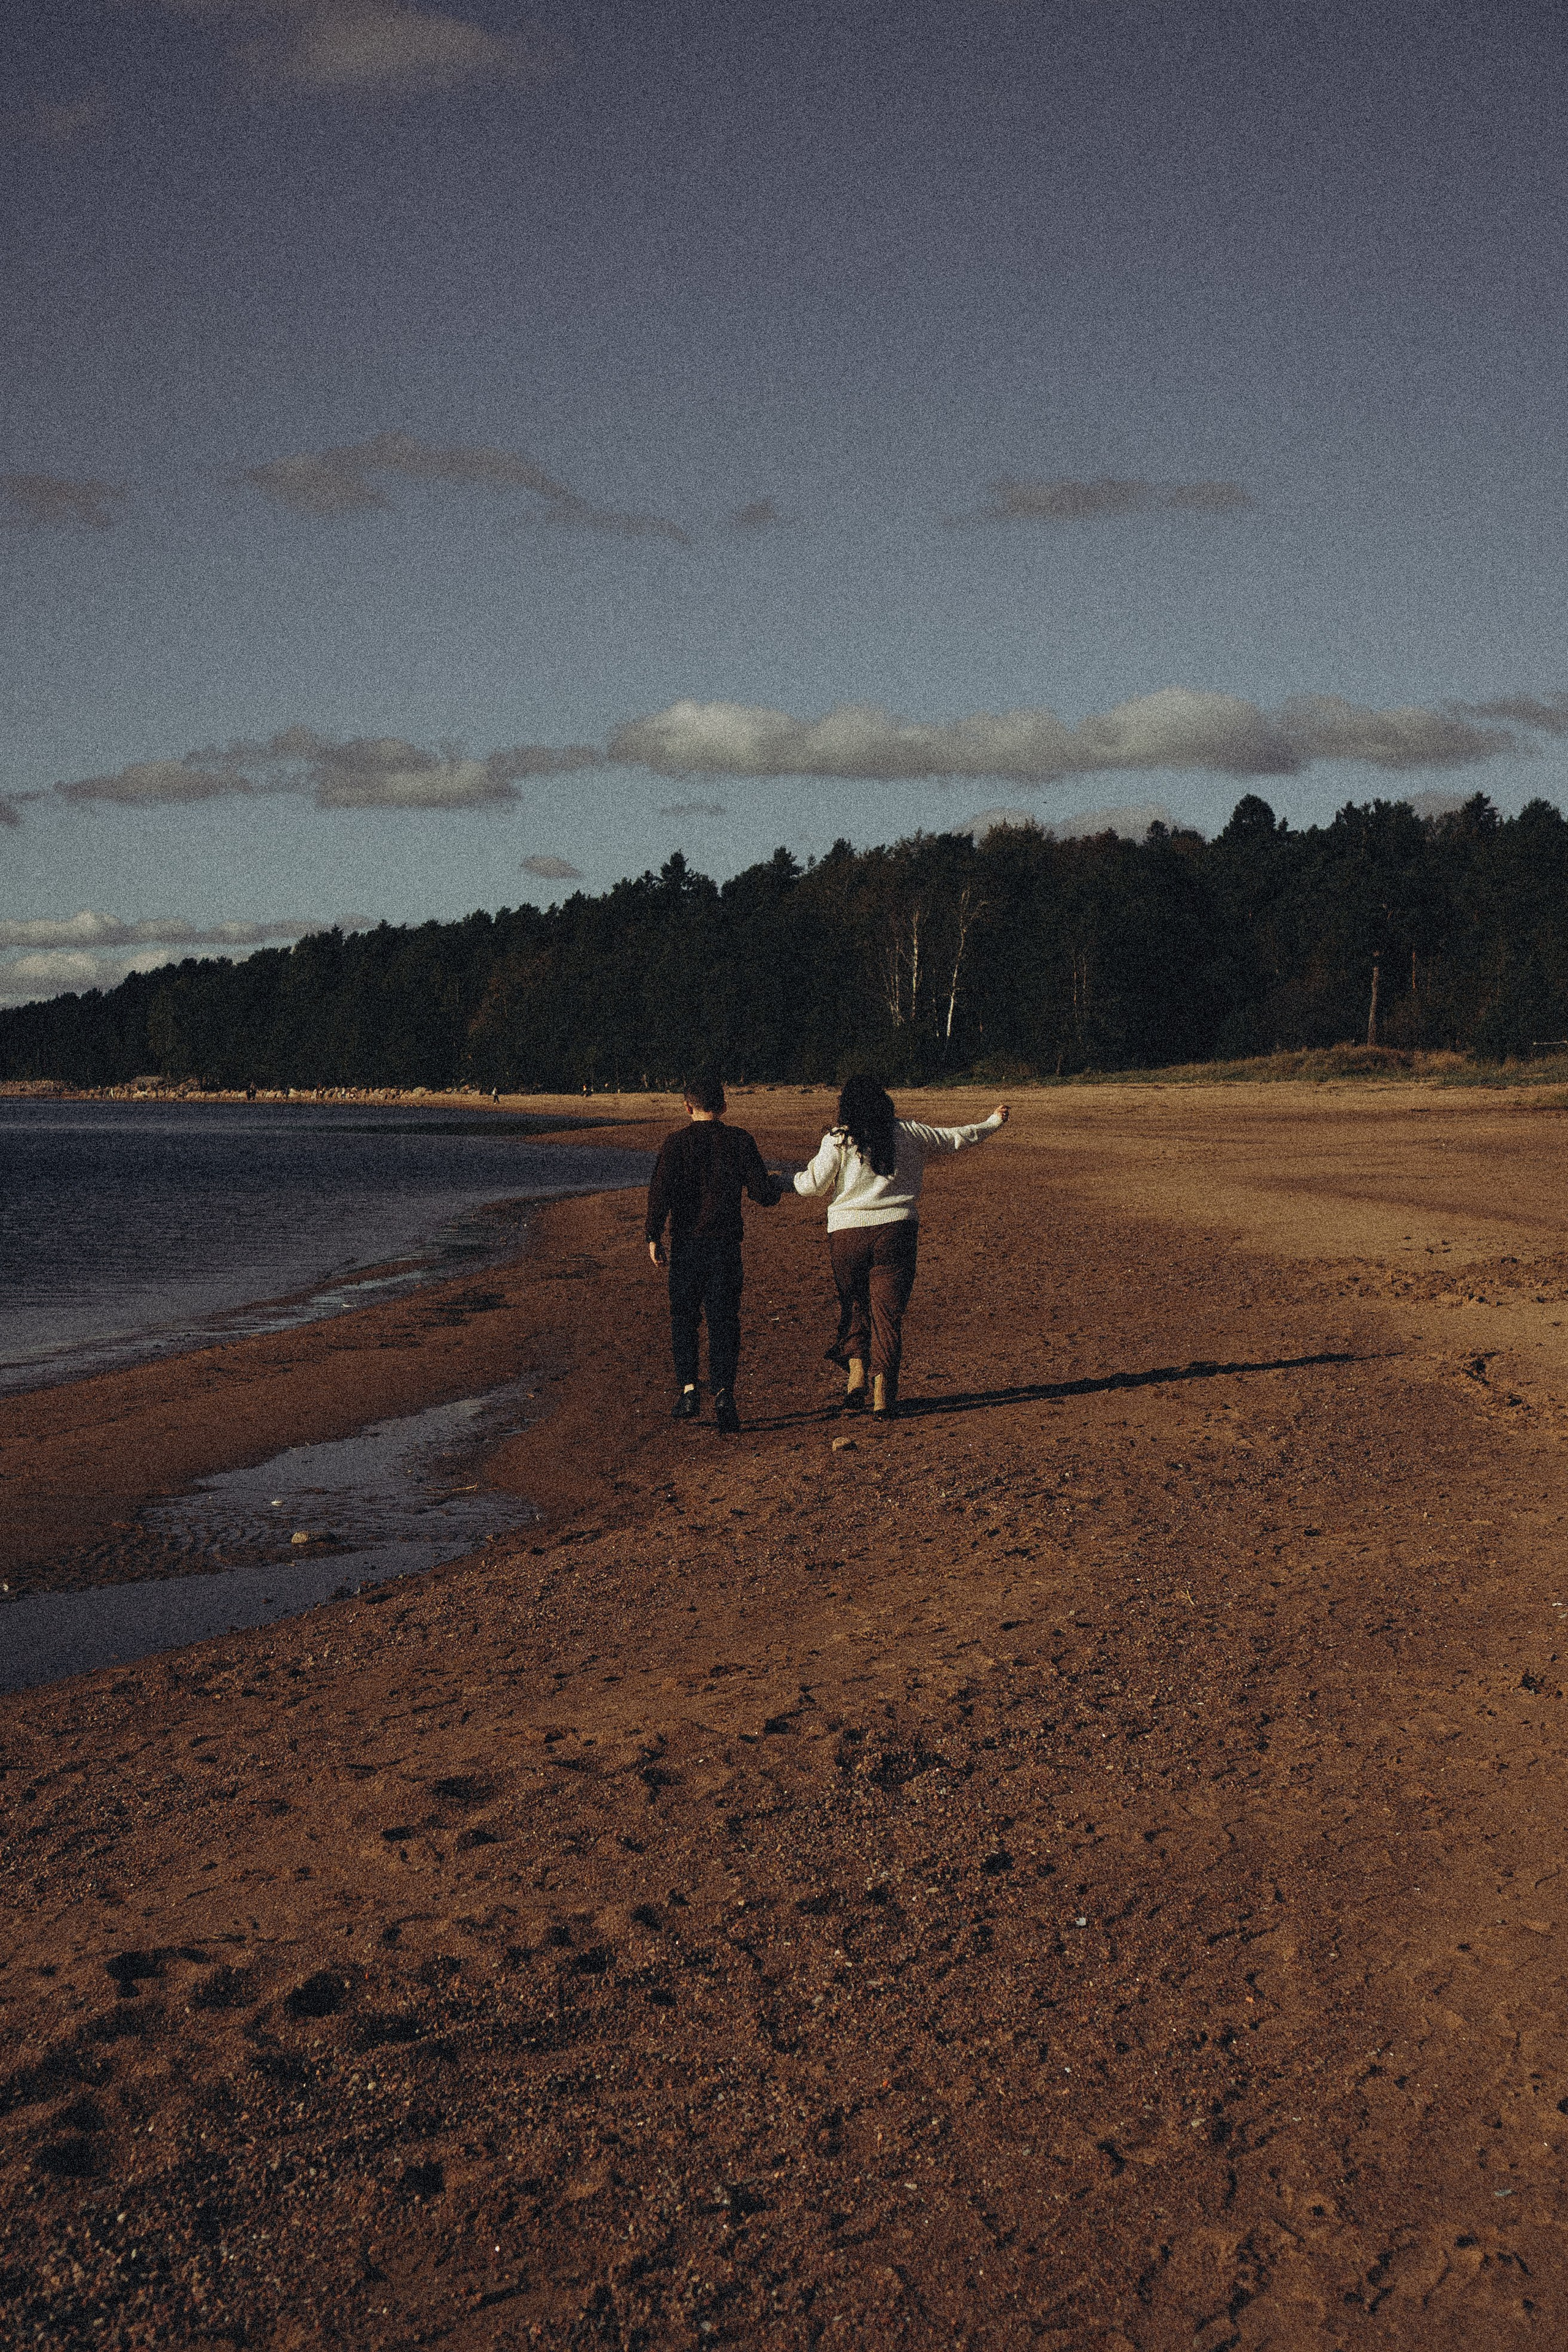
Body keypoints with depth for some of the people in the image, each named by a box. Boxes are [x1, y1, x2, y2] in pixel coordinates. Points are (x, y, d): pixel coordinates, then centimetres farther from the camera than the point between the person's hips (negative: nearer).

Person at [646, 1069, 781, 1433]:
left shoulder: (675, 1143, -3)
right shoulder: (740, 1141, -1)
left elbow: (660, 1193, -10)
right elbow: (764, 1196, -2)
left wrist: (654, 1237, -1)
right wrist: (772, 1184, 21)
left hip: (686, 1244, 0)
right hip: (726, 1244, 0)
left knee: (683, 1318, 14)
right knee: (724, 1321, 5)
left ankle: (688, 1388, 2)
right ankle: (723, 1393, -7)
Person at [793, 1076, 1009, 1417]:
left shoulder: (837, 1140, -3)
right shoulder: (908, 1133, 5)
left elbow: (813, 1187, -5)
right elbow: (955, 1138, 16)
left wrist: (795, 1178, 18)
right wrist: (993, 1122, 32)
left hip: (847, 1231, -1)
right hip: (896, 1230, 1)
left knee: (854, 1305, 16)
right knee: (888, 1309, 4)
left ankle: (857, 1371, 0)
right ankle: (883, 1392, 2)